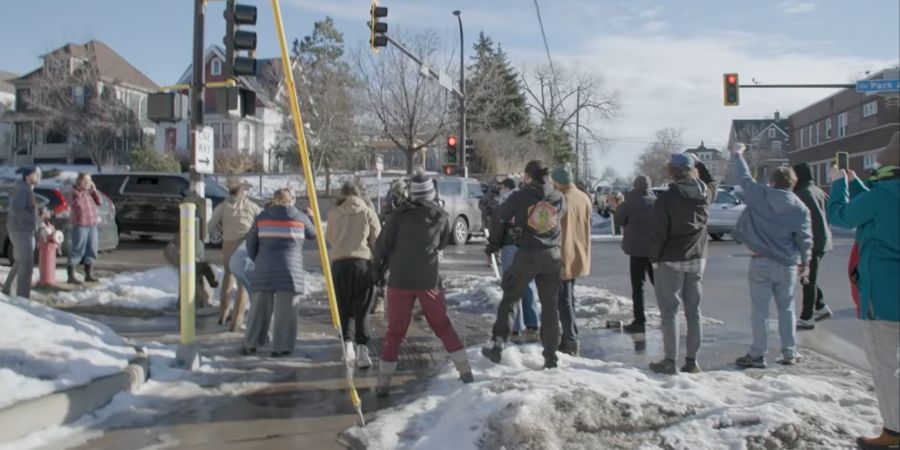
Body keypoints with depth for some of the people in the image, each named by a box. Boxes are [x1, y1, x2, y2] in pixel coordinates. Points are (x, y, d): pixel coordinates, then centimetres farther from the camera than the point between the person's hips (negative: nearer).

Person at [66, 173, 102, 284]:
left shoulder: (90, 192, 14)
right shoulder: (74, 193, -5)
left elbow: (98, 202, 7)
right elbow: (77, 204, -20)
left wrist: (94, 190, 0)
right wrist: (81, 191, -18)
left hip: (92, 225, 7)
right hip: (79, 225, -7)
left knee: (91, 250, 7)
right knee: (77, 250, -6)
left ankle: (89, 275, 15)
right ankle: (71, 276, -1)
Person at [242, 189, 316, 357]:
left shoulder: (262, 216, 8)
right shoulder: (300, 217, 2)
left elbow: (251, 241, 12)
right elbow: (312, 234, 17)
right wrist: (309, 216, 34)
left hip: (264, 270, 3)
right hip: (289, 271, -2)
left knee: (259, 308, 11)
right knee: (285, 310, 3)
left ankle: (250, 344, 16)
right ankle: (281, 347, 3)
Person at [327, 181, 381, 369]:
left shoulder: (334, 214, 7)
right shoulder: (368, 213, 4)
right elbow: (377, 242, 2)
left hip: (339, 263, 1)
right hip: (363, 262, -1)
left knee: (343, 307, 14)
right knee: (361, 309, 1)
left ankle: (347, 345, 12)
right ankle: (362, 348, -10)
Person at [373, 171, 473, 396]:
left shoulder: (401, 214, -7)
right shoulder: (442, 216, -1)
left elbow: (383, 244, -2)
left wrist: (378, 269, 13)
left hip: (400, 280, -1)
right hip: (428, 280, 1)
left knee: (395, 331, 7)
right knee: (442, 324, 17)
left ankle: (383, 382, 4)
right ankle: (465, 370, 17)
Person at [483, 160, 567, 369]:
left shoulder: (520, 197, -5)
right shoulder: (559, 198, 3)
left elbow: (500, 220, 3)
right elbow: (559, 221, 12)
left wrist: (493, 244, 18)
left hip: (526, 255, -3)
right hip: (552, 256, 3)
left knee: (509, 299, 9)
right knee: (550, 305, 10)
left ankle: (498, 345, 0)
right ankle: (550, 355, 13)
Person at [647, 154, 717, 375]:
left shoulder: (665, 199, -15)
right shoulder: (705, 194, 1)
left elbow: (658, 234, -14)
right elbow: (712, 182, 27)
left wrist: (654, 257, -2)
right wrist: (698, 164, 23)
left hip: (671, 261, -5)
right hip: (697, 259, 5)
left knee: (669, 311, 1)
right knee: (693, 311, 10)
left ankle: (670, 361, 2)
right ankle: (692, 360, 15)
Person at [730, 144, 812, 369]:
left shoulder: (759, 195, -4)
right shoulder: (800, 207, -1)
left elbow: (744, 176, 11)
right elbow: (805, 238, 0)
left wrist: (738, 155, 27)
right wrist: (805, 262, 14)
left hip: (760, 261, -2)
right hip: (787, 265, 2)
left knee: (759, 309, 2)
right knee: (786, 309, 13)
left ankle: (758, 354, 4)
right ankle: (789, 353, 18)